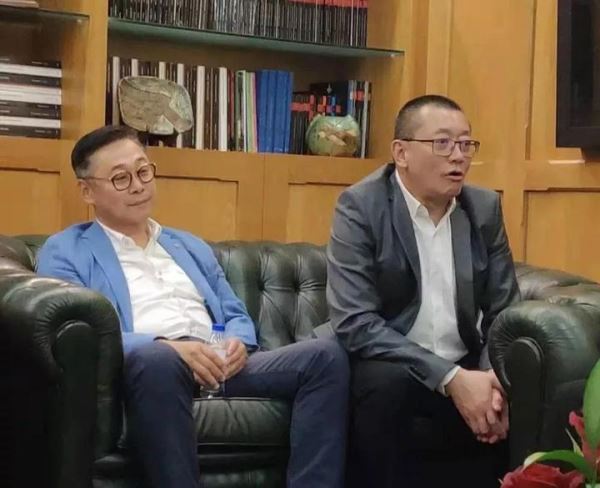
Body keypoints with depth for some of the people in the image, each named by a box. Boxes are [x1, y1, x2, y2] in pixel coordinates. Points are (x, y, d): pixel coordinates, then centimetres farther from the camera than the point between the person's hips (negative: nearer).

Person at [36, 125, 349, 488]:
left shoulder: (192, 247, 30)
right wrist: (166, 346, -20)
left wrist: (238, 342, 0)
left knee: (326, 355, -17)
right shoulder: (65, 252, 10)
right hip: (140, 366, -6)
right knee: (157, 358, -42)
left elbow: (236, 315, 27)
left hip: (219, 365, 6)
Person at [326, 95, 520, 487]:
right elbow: (355, 323, -21)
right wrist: (450, 378, -27)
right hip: (388, 366, -4)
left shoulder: (485, 208, 2)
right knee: (387, 381, -35)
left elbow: (505, 311, 4)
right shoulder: (360, 207, -13)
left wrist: (495, 380, -17)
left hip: (466, 368, 4)